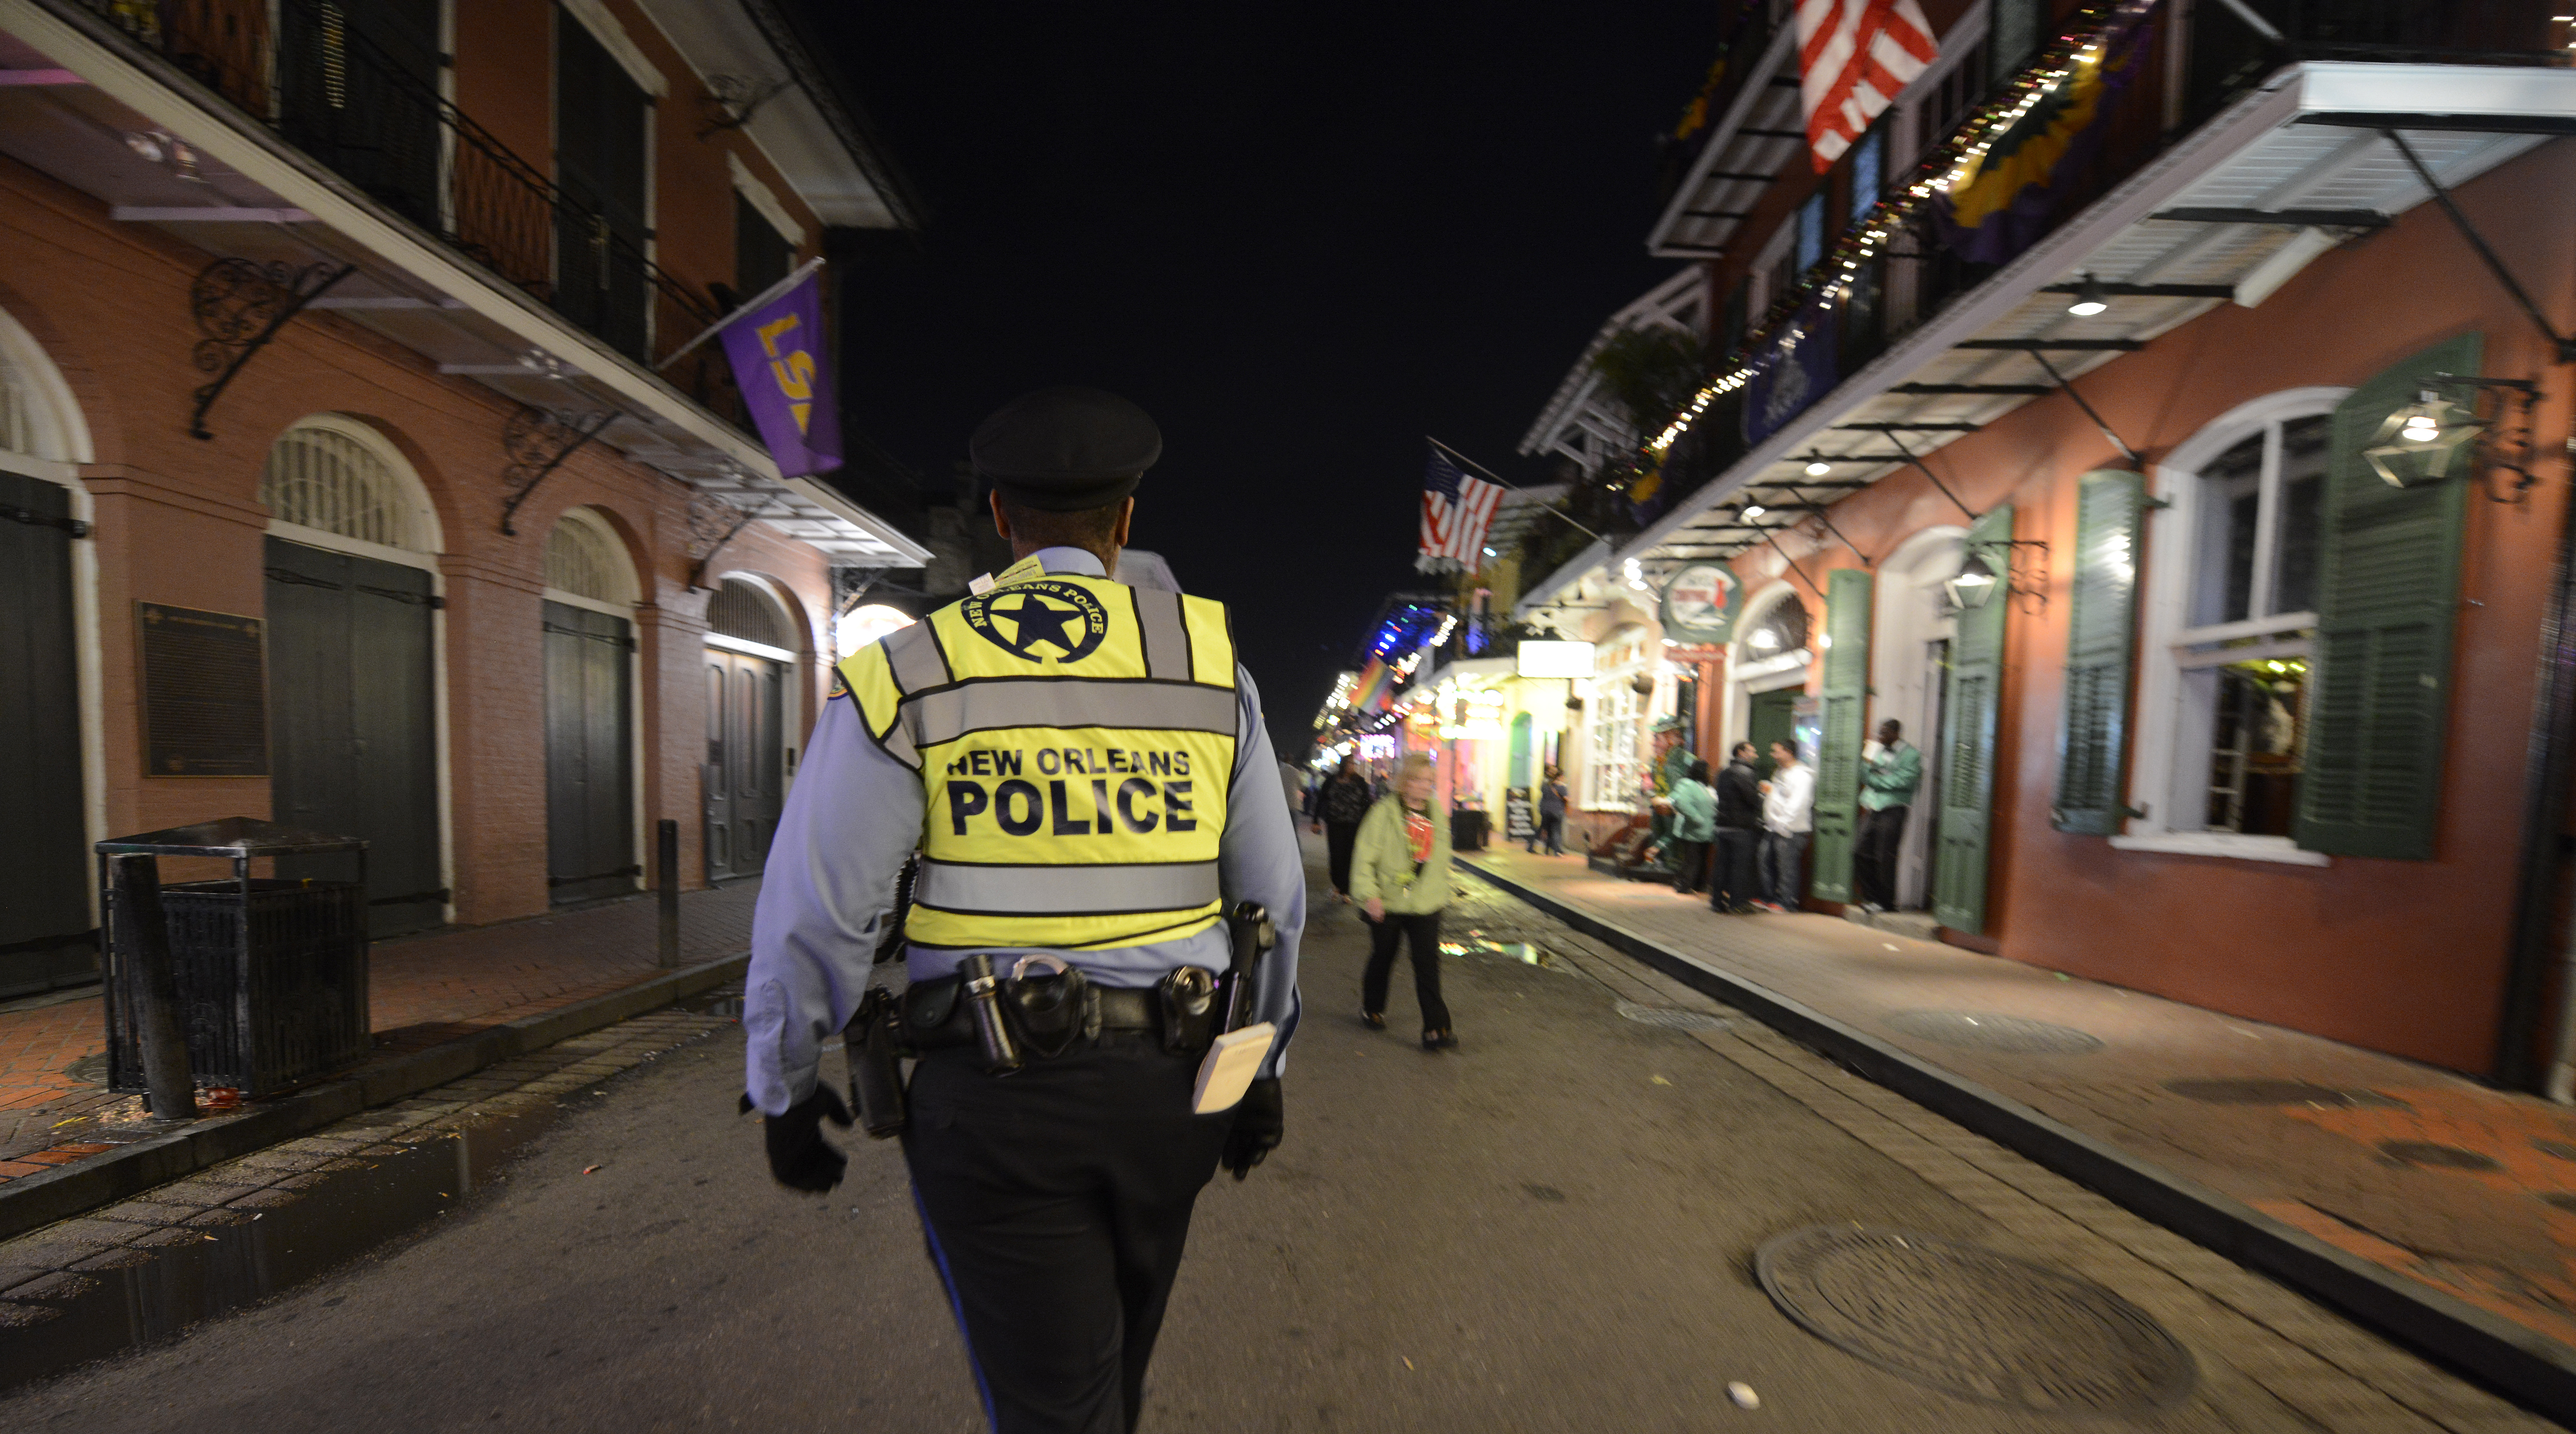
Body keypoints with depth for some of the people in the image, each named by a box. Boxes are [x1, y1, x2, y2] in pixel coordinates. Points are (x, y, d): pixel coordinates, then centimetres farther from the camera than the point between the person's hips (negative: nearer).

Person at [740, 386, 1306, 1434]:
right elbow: (1273, 896, 3)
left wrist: (782, 1090, 12)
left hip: (993, 1103, -3)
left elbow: (814, 915, -5)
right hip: (1167, 1083, 4)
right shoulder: (1210, 663, -1)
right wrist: (1260, 1063, 15)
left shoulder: (906, 677, -6)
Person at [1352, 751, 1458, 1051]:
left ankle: (1435, 1029, 0)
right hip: (1387, 903, -3)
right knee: (1382, 959, 15)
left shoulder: (1437, 813, 4)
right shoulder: (1384, 813, -12)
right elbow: (1365, 857, -13)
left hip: (1426, 904, 3)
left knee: (1428, 964, -5)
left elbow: (1443, 858, 16)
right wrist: (1369, 894, -20)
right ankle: (1372, 1009, 39)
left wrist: (1442, 891, 17)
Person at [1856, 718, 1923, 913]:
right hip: (1873, 808, 6)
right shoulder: (1878, 750, 17)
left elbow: (1905, 780, -14)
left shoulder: (1911, 754, -2)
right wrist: (1868, 761, -5)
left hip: (1893, 809, -6)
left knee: (1885, 857, -5)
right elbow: (1866, 778, 13)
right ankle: (1871, 897, 15)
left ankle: (1886, 902, 8)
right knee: (1860, 850, 1)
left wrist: (1877, 780, -7)